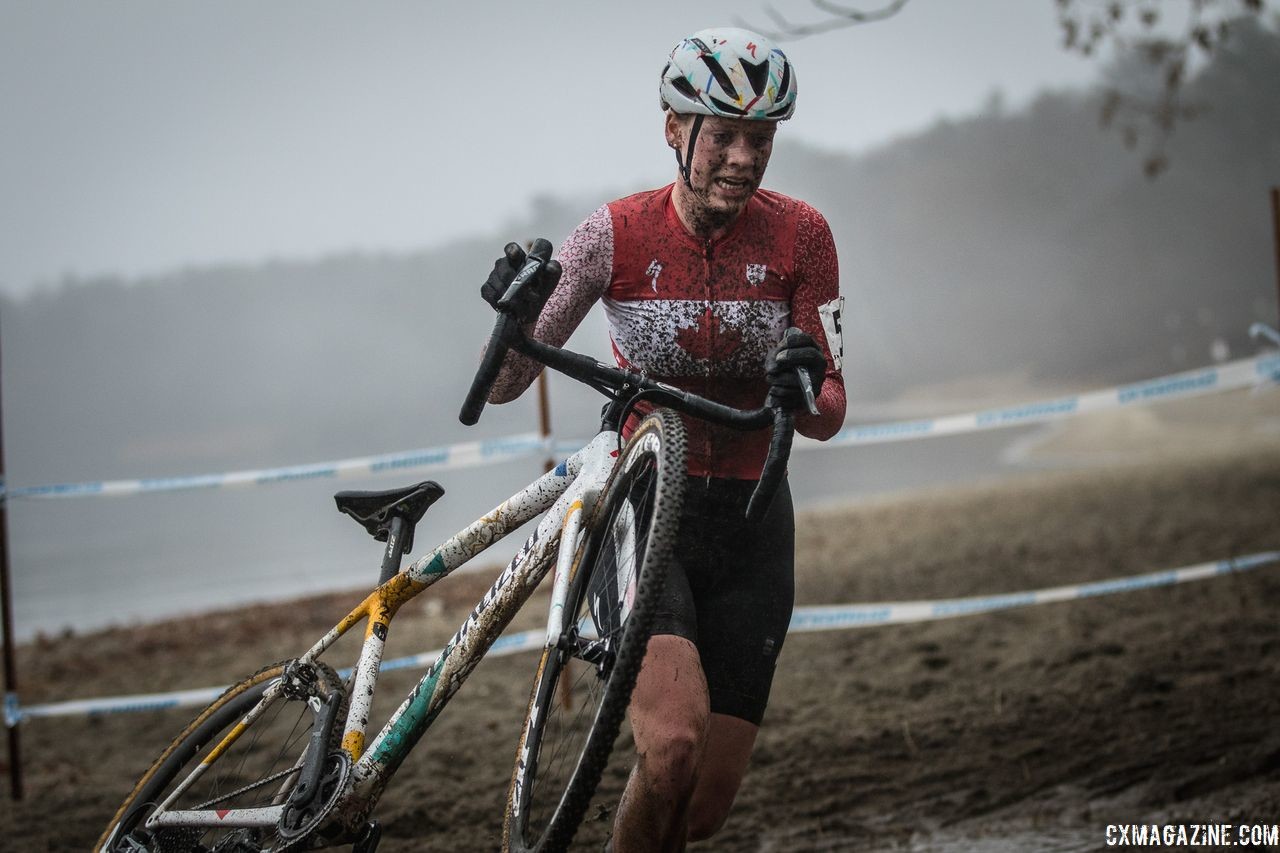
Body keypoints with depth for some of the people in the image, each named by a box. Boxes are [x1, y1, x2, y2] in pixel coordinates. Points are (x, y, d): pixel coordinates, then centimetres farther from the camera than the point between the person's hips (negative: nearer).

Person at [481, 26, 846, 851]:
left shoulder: (799, 236, -6)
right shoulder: (619, 233, -8)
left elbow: (829, 414, -6)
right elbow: (504, 383, -8)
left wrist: (804, 388, -30)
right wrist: (514, 312, -31)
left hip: (748, 525, 2)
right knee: (675, 743, -28)